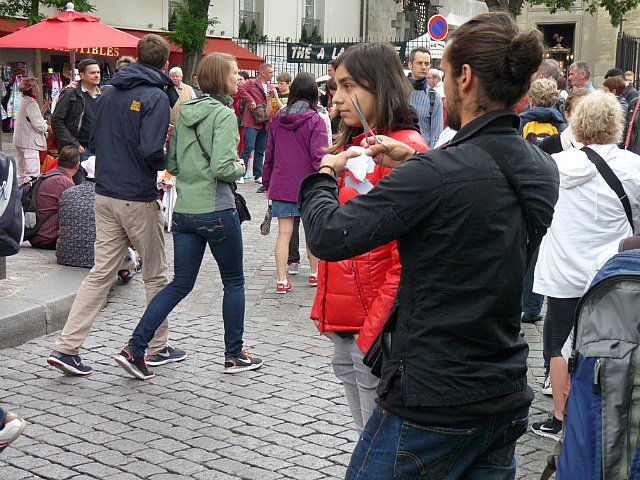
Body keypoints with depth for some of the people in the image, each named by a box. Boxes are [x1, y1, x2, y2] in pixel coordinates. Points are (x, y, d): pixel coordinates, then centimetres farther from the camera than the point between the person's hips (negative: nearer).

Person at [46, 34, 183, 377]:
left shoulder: (109, 95, 11)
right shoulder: (156, 97, -12)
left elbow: (94, 142, 15)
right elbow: (151, 151, -23)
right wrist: (165, 162, -3)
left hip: (105, 194, 6)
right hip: (139, 198, -6)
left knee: (101, 273, 8)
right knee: (156, 275, 10)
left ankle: (66, 347, 2)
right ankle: (157, 348, 20)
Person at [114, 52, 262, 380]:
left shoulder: (184, 111, 8)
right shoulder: (223, 114, -13)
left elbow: (171, 163, 11)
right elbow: (221, 167, -21)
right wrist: (240, 168, -2)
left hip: (183, 211, 6)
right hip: (217, 211, -6)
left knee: (180, 283, 10)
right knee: (234, 281, 12)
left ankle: (134, 349, 1)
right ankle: (234, 355, 21)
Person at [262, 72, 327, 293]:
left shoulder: (277, 119, 3)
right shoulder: (315, 120, -9)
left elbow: (269, 153, 9)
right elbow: (319, 157, -14)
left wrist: (267, 183, 18)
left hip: (281, 185, 3)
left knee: (284, 233, 3)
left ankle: (282, 280, 0)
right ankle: (315, 274, 27)